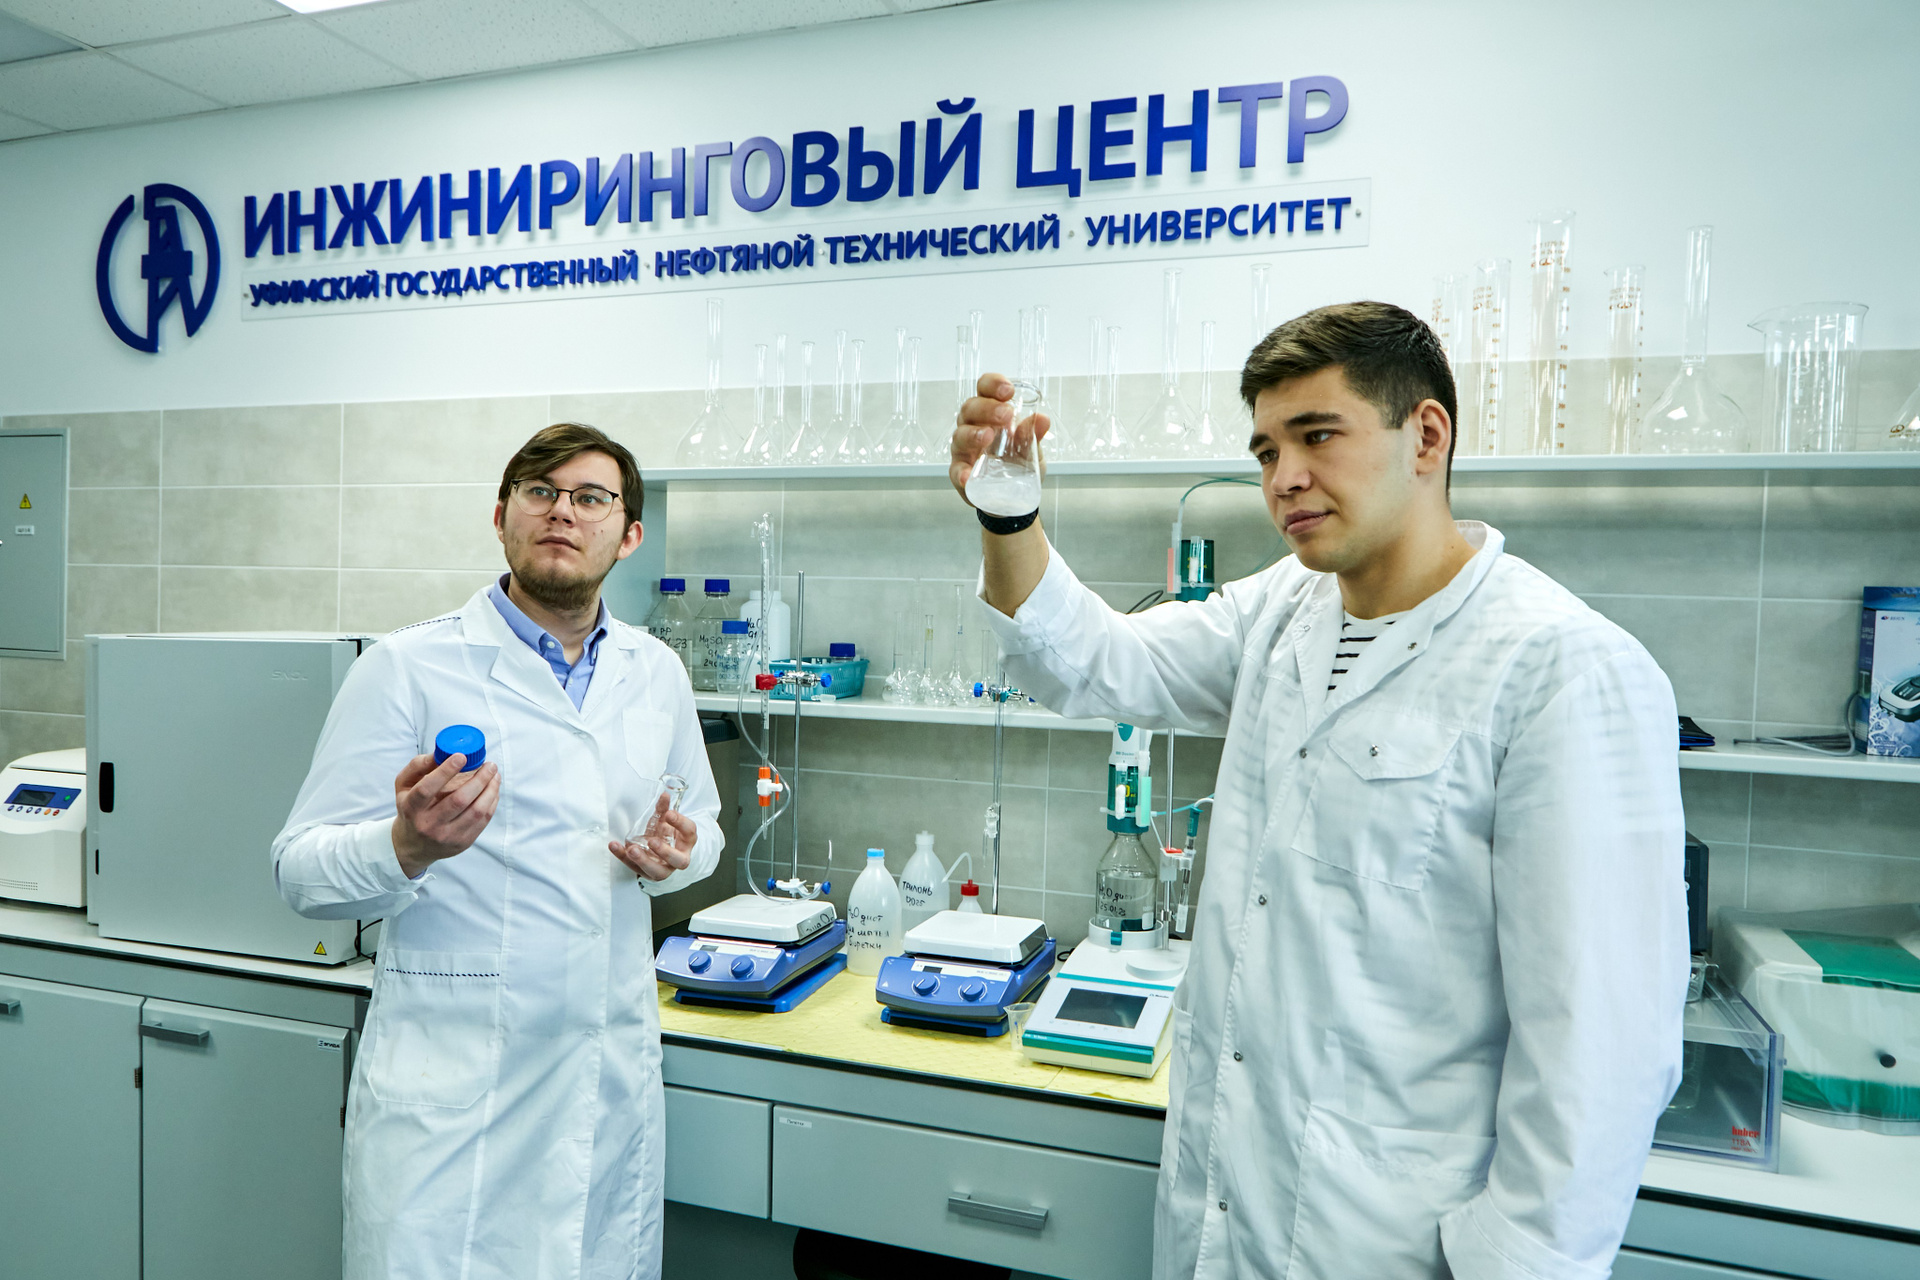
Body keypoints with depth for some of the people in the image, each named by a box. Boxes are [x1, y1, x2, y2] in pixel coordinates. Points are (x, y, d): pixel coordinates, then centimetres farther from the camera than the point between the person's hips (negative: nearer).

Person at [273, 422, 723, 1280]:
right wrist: (406, 847, -29)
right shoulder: (407, 667, -6)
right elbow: (300, 870, -8)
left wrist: (677, 855, -3)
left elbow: (704, 824, 20)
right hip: (449, 1078, -4)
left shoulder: (657, 673, 8)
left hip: (615, 1073, 4)